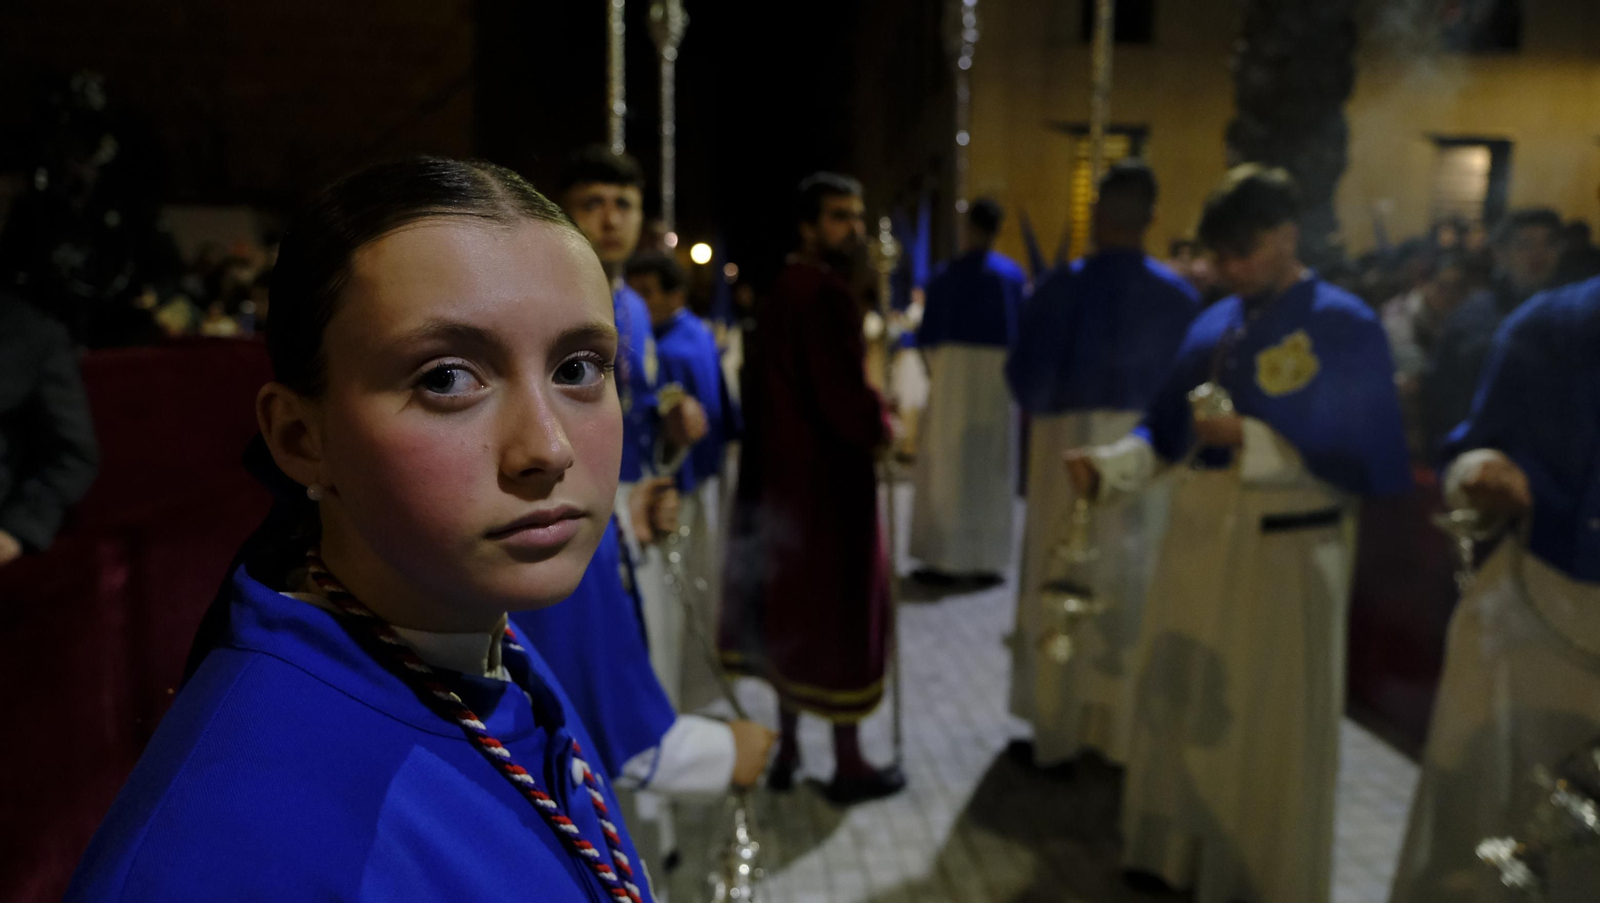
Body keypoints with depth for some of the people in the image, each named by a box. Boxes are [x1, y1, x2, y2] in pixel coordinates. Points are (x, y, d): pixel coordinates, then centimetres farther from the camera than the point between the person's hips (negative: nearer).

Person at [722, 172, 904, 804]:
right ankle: (848, 764, 15)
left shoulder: (782, 291, 11)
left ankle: (786, 749, 26)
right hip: (827, 478, -9)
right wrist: (882, 431, -4)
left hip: (782, 472, 9)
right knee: (839, 613, 2)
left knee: (793, 610, 15)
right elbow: (845, 394, -24)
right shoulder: (827, 295, -19)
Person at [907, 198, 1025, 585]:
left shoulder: (946, 277, -7)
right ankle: (989, 558, 12)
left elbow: (928, 337, -3)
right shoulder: (1015, 274, 3)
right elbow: (1023, 330, 8)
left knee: (948, 466, 4)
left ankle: (944, 559, 4)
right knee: (994, 469, 9)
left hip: (955, 370, -3)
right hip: (1001, 375, 3)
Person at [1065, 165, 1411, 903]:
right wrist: (1110, 464, -9)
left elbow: (1365, 457, -15)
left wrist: (1248, 437, -23)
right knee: (1182, 703, 16)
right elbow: (1166, 432, 9)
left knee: (1268, 728, 8)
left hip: (1283, 552, -6)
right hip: (1197, 538, 6)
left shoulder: (1346, 327, -10)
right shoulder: (1213, 325, 8)